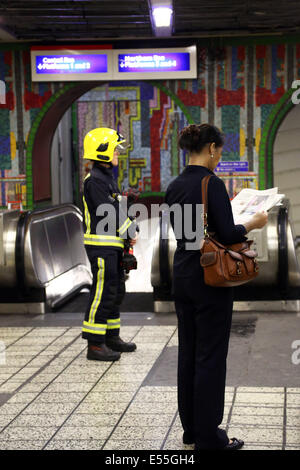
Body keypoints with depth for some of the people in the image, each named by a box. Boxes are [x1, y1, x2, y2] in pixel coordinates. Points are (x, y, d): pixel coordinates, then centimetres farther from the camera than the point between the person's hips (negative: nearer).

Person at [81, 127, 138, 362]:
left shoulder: (107, 178, 17)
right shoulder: (95, 181, -15)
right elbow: (109, 212, -19)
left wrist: (128, 231, 5)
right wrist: (130, 232, -8)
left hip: (112, 245, 10)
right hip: (101, 245, -10)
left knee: (116, 290, 16)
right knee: (103, 292, -8)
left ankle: (112, 337, 27)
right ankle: (95, 344, -3)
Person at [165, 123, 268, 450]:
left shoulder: (174, 186, 8)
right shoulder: (212, 183, -16)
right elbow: (227, 235, -20)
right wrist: (253, 224, -2)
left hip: (181, 275, 8)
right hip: (210, 279, -8)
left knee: (188, 352, 14)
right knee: (210, 356, -1)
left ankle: (191, 429, 24)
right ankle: (208, 438, 7)